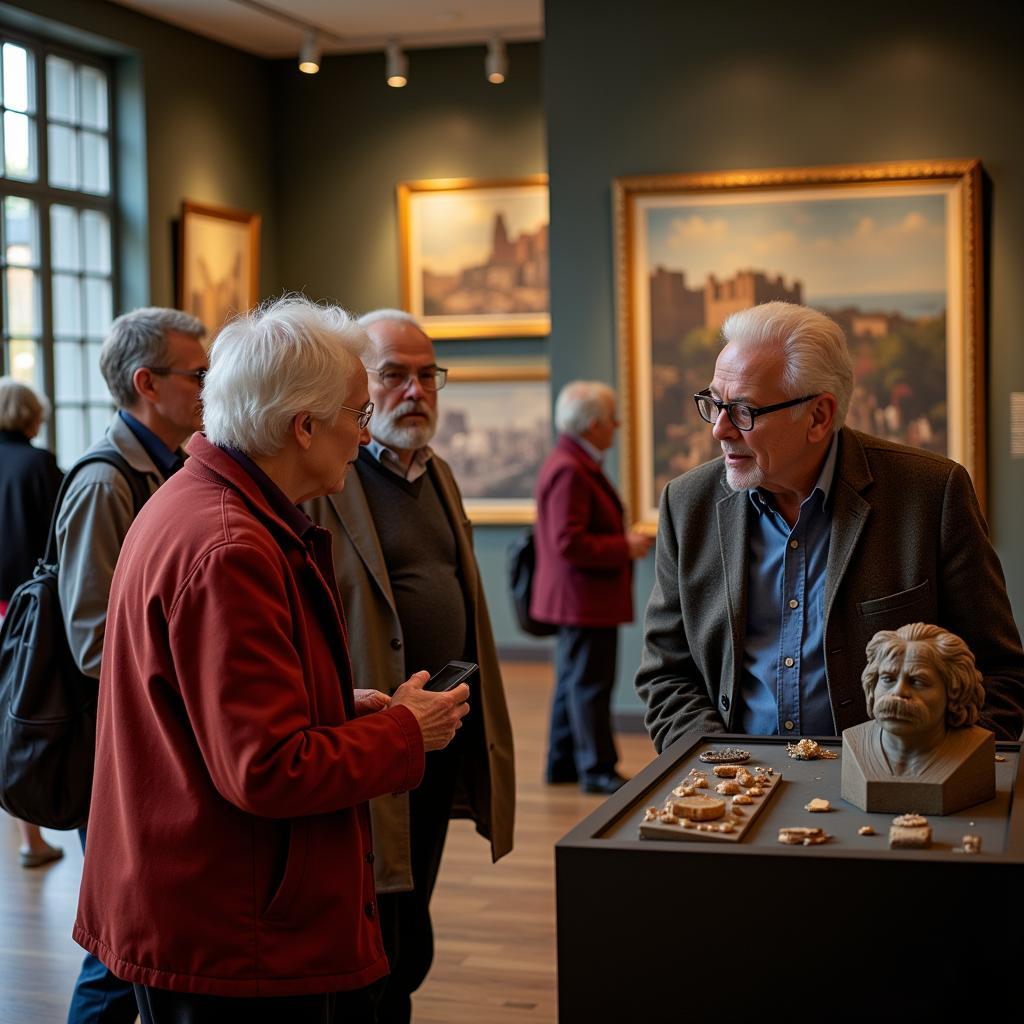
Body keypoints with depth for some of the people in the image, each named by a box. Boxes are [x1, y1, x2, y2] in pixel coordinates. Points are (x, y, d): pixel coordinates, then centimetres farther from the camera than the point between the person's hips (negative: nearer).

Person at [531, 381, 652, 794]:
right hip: (583, 600, -11)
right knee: (589, 684, -4)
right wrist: (625, 547, -18)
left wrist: (623, 538, 11)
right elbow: (569, 543, -26)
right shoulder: (569, 470, -21)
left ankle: (563, 764, 26)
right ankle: (598, 771, 3)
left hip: (579, 600, 11)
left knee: (574, 680, 17)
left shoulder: (576, 464, 14)